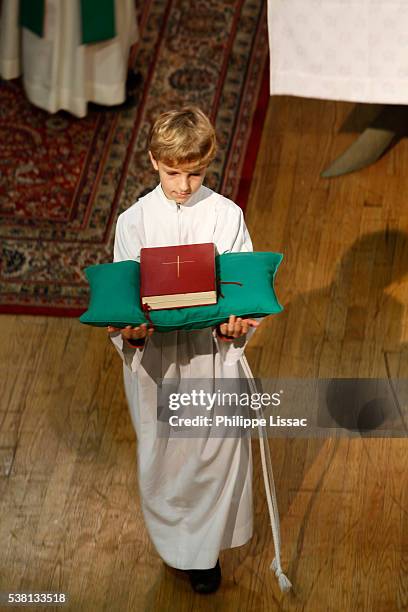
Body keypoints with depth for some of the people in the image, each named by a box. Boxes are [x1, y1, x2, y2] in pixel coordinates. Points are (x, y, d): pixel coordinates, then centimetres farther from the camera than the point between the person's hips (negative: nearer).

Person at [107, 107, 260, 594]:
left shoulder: (227, 216, -7)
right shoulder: (134, 221, -5)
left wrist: (236, 324, -26)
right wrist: (129, 331, -25)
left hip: (214, 350, -1)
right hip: (153, 354, 1)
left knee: (214, 449, 7)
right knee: (160, 450, 15)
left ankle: (205, 550, 28)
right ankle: (171, 537, 40)